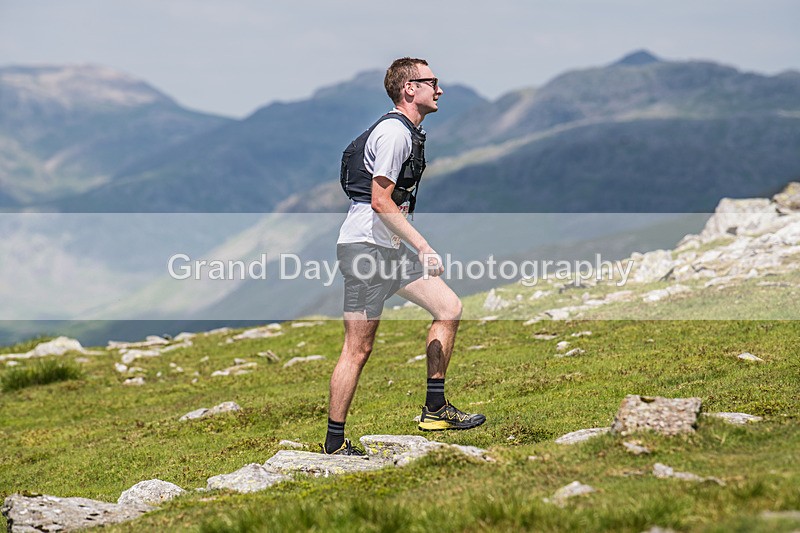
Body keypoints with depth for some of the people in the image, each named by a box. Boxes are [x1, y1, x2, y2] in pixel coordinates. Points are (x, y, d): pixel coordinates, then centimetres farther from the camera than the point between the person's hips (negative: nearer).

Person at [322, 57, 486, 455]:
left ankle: (435, 409, 12)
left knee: (449, 307, 6)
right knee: (359, 347, -7)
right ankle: (335, 442, 0)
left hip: (390, 248, 10)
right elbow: (380, 201, -20)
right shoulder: (394, 132, -15)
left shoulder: (409, 132, 18)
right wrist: (422, 246, -22)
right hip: (365, 246, -10)